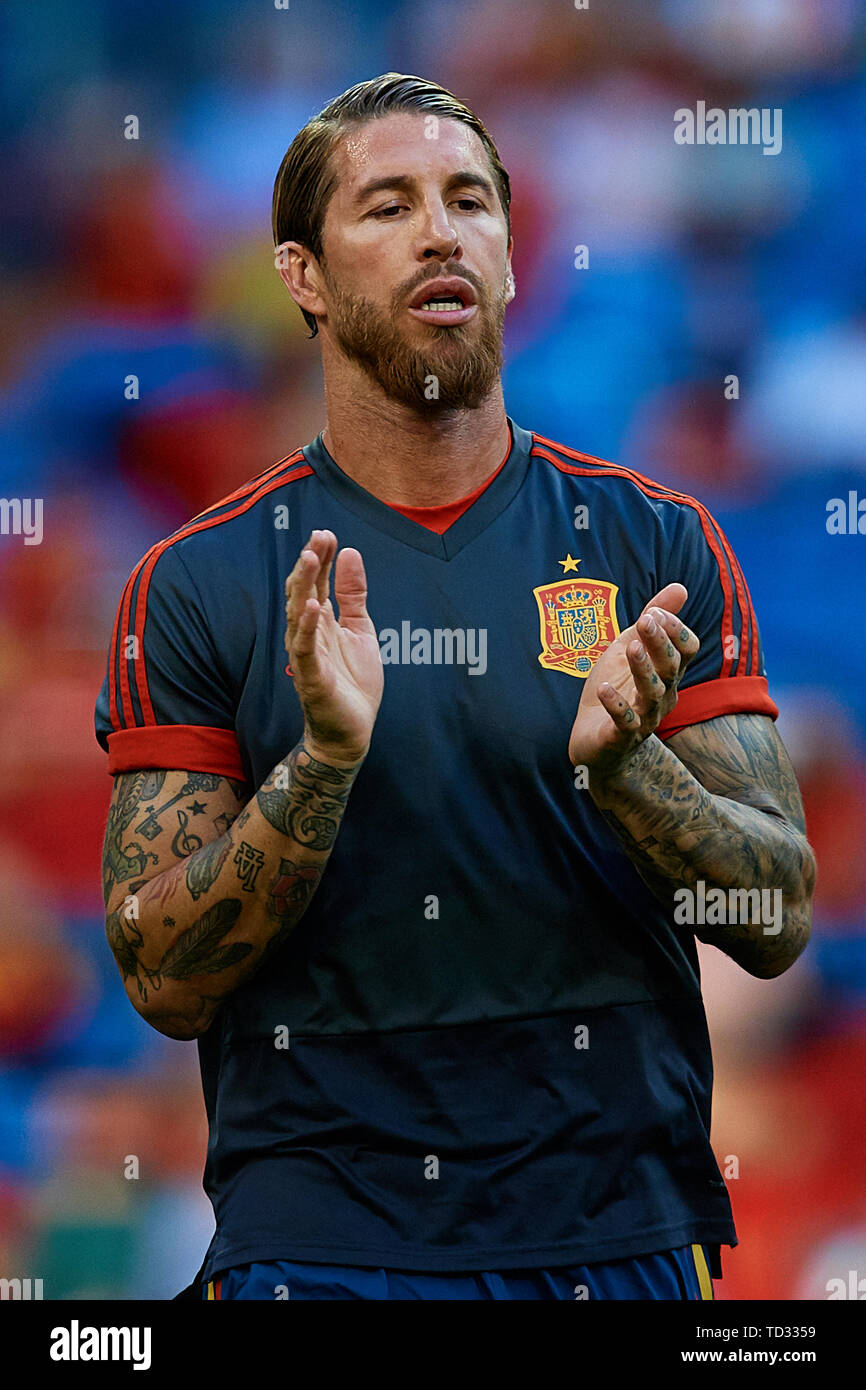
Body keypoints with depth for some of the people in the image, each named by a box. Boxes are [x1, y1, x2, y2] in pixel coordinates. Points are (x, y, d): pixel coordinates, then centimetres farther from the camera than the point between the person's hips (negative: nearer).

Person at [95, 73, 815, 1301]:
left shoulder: (656, 546, 3)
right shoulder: (199, 583, 0)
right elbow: (164, 982, -6)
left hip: (623, 1235, 1)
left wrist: (627, 762, -19)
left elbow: (779, 921, -1)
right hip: (318, 1242, -1)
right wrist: (325, 759, -20)